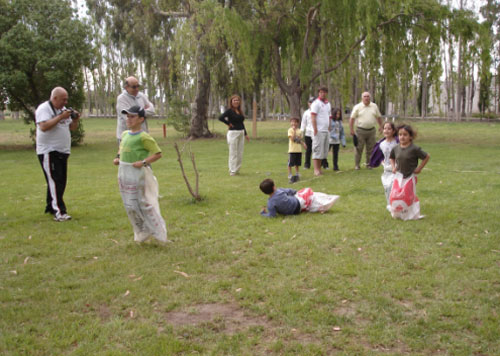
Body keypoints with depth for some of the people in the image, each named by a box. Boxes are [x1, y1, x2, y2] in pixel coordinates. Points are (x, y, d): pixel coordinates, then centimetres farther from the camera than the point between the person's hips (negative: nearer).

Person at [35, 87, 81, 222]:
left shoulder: (64, 109, 16)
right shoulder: (44, 108, -10)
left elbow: (72, 128, 18)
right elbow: (43, 126, -25)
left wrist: (75, 120, -3)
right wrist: (61, 117, -24)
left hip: (62, 151, 8)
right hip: (48, 151, -8)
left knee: (61, 181, 10)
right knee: (55, 181, -12)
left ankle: (50, 207, 22)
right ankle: (58, 212, -15)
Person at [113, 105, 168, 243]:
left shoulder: (144, 137, -14)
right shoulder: (124, 134, 9)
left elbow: (157, 153, -13)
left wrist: (143, 162, -22)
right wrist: (117, 157, 8)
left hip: (139, 173, -8)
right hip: (124, 173, 8)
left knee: (144, 203, -2)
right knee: (130, 205, 14)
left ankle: (159, 232, 12)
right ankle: (141, 233, 29)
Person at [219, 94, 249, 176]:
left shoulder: (240, 111, 14)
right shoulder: (229, 110, -8)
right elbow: (220, 118, -22)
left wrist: (245, 134, 19)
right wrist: (229, 124, -12)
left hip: (241, 133, 7)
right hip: (233, 133, -7)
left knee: (240, 153, 9)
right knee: (233, 153, -3)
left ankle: (237, 170, 20)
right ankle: (232, 171, 4)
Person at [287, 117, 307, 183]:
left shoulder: (299, 131, 10)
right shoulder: (290, 130, -7)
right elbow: (292, 138, -19)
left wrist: (303, 143, -1)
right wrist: (294, 130, -21)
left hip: (299, 150, 5)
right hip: (292, 150, -5)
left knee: (297, 163, 14)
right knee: (290, 163, -3)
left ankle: (297, 174, 25)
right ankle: (290, 176, 5)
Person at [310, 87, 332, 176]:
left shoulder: (328, 104, 18)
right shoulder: (316, 103, -5)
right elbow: (313, 117, -13)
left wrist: (329, 128, 17)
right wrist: (315, 129, -19)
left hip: (326, 131, 8)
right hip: (319, 131, -8)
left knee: (324, 151, 8)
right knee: (317, 150, -8)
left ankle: (319, 168, 15)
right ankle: (316, 170, -5)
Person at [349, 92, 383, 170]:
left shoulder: (374, 106, 9)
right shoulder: (357, 107, -2)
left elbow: (379, 117, 18)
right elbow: (352, 118, -3)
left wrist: (380, 126, 13)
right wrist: (351, 130, -9)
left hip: (371, 130, 3)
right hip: (360, 130, -3)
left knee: (370, 149, 6)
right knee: (359, 149, -1)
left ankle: (369, 164, 17)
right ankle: (356, 165, 7)